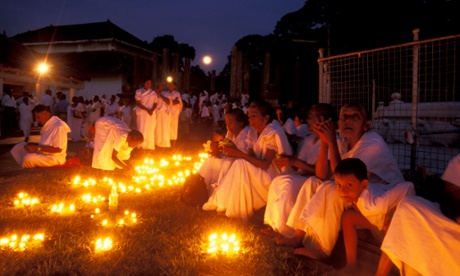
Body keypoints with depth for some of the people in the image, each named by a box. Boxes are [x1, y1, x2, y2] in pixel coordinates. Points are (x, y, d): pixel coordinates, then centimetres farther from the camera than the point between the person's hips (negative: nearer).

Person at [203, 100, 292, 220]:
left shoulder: (273, 133, -18)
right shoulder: (258, 132, 8)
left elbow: (265, 164, -25)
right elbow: (251, 157, 2)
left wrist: (240, 154, -29)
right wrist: (235, 151, -16)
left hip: (275, 177, -9)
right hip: (260, 175, 9)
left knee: (240, 165, -25)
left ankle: (237, 213, -15)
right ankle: (222, 205, -4)